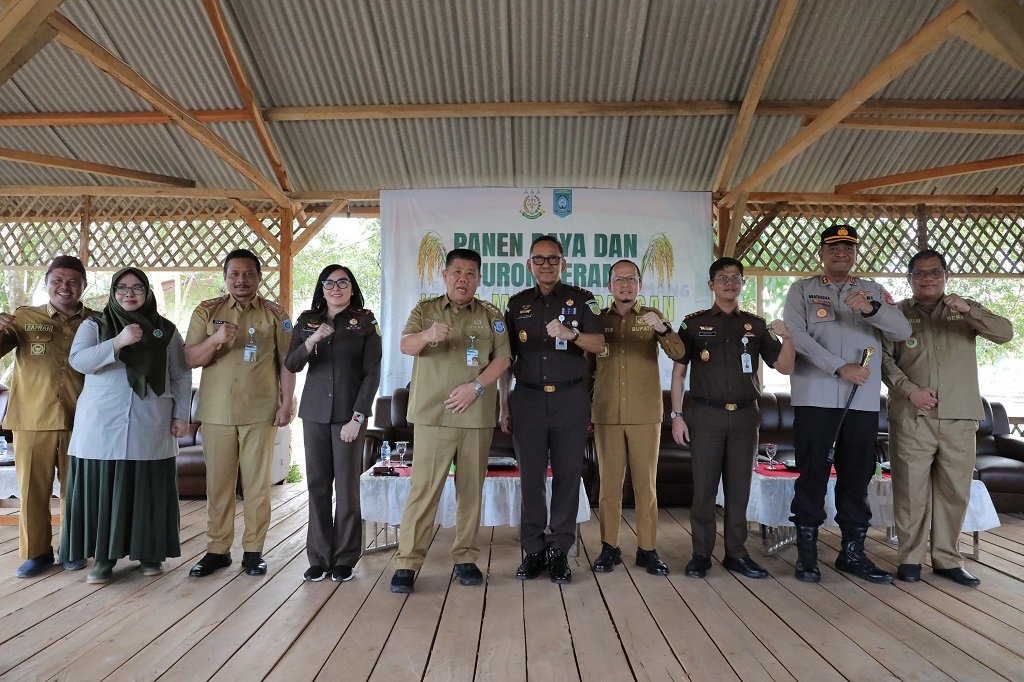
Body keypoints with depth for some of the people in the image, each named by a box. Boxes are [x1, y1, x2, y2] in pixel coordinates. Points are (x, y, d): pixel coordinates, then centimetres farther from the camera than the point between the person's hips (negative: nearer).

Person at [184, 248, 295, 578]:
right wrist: (215, 340, -19)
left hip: (260, 412, -1)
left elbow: (286, 362, 3)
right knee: (218, 483, 7)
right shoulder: (206, 311, 6)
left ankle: (254, 550, 14)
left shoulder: (276, 314, 4)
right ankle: (218, 549, 20)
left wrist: (286, 403, -4)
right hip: (216, 412, 1)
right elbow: (189, 358, 1)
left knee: (257, 483, 4)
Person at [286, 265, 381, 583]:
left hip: (349, 413, -3)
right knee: (317, 485, 6)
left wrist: (357, 417, -11)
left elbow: (372, 373, -4)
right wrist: (313, 340, -18)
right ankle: (319, 557, 16)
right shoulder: (307, 321, 9)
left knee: (347, 485, 1)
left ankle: (345, 558, 12)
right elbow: (291, 365, 0)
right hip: (314, 413, 3)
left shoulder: (365, 322, 0)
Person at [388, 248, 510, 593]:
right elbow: (406, 345, -7)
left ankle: (465, 558, 18)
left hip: (477, 417, 2)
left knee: (471, 488, 7)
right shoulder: (424, 309, 8)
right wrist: (427, 336, -30)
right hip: (432, 415, -1)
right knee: (423, 488, -3)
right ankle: (407, 562, 4)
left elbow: (502, 358, 2)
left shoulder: (490, 315, 10)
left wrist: (476, 386, -13)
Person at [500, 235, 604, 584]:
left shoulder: (582, 300, 3)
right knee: (531, 476, 5)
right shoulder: (518, 303, 10)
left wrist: (570, 333, -28)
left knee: (567, 475, 3)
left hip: (570, 399, -1)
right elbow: (506, 357, 11)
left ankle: (559, 550, 14)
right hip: (528, 399, 2)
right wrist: (504, 404, 8)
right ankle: (533, 550, 16)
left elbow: (599, 344, -9)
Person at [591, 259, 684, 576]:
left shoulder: (652, 316, 6)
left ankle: (648, 549, 13)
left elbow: (678, 354, -7)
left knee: (646, 483, 3)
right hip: (607, 415, 1)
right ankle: (609, 547, 13)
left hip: (646, 415, 0)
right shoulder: (598, 319, 7)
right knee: (609, 483, 4)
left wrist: (663, 329, -23)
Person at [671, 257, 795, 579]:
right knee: (704, 486, 1)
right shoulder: (694, 323, 3)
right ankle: (701, 553, 11)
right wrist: (676, 415, -4)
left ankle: (736, 553, 19)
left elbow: (784, 367, 8)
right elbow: (678, 371, 3)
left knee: (739, 487, 8)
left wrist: (788, 337, -11)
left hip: (745, 416, 2)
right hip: (706, 415, -2)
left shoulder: (756, 325, 10)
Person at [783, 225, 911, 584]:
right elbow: (796, 335, -8)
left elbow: (903, 331, 2)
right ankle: (806, 552, 8)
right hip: (815, 397, -3)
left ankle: (853, 552, 20)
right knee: (812, 475, 1)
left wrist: (871, 309, -17)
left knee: (857, 477, 9)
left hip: (863, 400, 3)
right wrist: (841, 368, -15)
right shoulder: (802, 289, 6)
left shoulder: (874, 291, 15)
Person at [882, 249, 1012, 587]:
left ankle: (947, 559, 18)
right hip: (912, 417, -2)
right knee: (911, 488, 0)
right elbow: (884, 357, -1)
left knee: (955, 490, 6)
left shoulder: (967, 310, 13)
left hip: (959, 417, 2)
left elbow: (1005, 332, -2)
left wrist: (969, 310, -18)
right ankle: (910, 558, 10)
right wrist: (909, 390, -14)